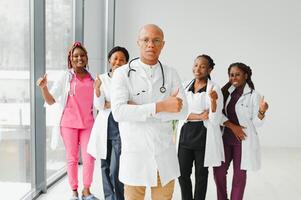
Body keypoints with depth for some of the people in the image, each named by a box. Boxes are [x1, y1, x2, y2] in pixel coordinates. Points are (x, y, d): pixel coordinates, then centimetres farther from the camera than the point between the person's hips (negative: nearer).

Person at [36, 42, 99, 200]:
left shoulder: (91, 78, 7)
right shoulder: (66, 77, 0)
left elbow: (96, 102, 15)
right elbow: (50, 101, -1)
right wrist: (44, 87, -19)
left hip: (88, 123, 2)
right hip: (69, 123, -2)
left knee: (89, 158, -1)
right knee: (72, 158, 6)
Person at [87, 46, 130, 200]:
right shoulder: (102, 79, 5)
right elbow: (99, 106, -3)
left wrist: (110, 105, -5)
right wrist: (97, 88, -20)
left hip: (120, 128, -4)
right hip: (104, 128, 4)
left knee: (115, 171, -8)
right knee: (105, 167, 13)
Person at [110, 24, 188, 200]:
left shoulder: (171, 74, 6)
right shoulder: (123, 73, -4)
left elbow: (182, 111, -6)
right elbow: (119, 112, -17)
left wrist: (138, 110, -14)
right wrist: (160, 107, -20)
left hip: (165, 154, 3)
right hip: (135, 154, -3)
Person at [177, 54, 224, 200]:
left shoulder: (214, 89, -7)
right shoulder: (185, 86, 5)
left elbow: (215, 121, -13)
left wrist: (213, 101, -29)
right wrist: (200, 117, -14)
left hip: (204, 136, -3)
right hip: (185, 134, 3)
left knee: (201, 174, 11)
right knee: (182, 173, 7)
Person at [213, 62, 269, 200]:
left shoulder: (253, 95, -7)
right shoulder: (227, 92, 4)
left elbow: (257, 123, -9)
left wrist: (261, 111, -28)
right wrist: (232, 126, -15)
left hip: (243, 140, -3)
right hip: (225, 138, 4)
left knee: (239, 173, 7)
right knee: (218, 171, 6)